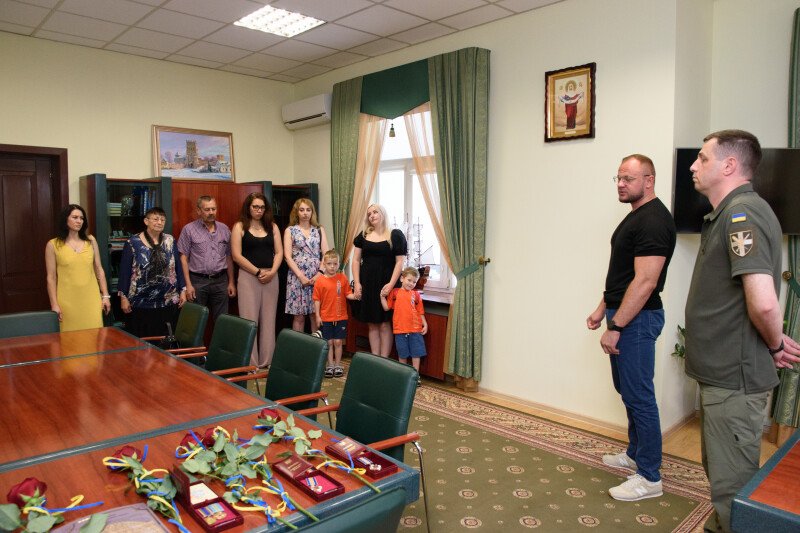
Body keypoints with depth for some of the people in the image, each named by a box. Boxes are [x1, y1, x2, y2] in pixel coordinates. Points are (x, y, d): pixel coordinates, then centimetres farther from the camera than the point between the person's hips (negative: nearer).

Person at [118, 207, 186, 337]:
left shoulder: (170, 241, 4)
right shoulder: (133, 243, -4)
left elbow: (177, 266, 8)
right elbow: (124, 271, -2)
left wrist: (182, 290, 5)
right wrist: (123, 297, -4)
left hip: (168, 302, 2)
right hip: (140, 303, -2)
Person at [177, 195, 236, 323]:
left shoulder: (224, 229, 9)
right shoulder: (189, 229, -2)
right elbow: (183, 258, -3)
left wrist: (231, 282, 9)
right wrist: (188, 285, -9)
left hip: (220, 281, 3)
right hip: (198, 281, -3)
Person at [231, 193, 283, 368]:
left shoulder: (272, 227, 12)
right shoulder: (240, 227, 2)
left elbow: (279, 252, 8)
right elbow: (237, 255, -6)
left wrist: (272, 271, -9)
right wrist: (258, 272, -11)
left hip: (271, 277, 3)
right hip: (248, 276, -3)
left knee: (268, 320, 5)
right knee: (249, 319, -4)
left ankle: (266, 360, 12)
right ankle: (250, 362, 2)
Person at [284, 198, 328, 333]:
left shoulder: (319, 230, 10)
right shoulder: (290, 230, 5)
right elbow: (288, 257, -2)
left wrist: (320, 273, -9)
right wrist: (301, 276, -11)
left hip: (317, 277, 2)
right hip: (297, 277, -1)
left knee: (316, 315, 3)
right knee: (299, 316, 1)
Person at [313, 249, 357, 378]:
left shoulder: (343, 278, -1)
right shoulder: (320, 281, -4)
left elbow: (348, 294, 3)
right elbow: (317, 300, -1)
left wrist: (355, 296, -18)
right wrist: (317, 316, -4)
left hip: (340, 317, 0)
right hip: (326, 318, 0)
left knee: (338, 342, 6)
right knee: (329, 342, 9)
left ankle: (338, 365, 18)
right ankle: (330, 365, 20)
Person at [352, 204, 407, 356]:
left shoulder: (396, 235, 0)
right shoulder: (363, 235, 10)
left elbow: (400, 261, -4)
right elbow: (356, 260, 9)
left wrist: (391, 284, -14)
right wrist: (357, 283, -1)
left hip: (386, 284, -3)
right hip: (367, 283, 3)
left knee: (385, 324, -1)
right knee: (372, 324, 7)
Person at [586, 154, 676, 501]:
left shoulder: (653, 221, -18)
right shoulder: (635, 216, 14)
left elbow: (645, 282, -24)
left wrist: (615, 326, -23)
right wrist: (602, 309, 19)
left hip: (637, 320, -10)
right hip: (622, 315, 10)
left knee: (639, 396, -2)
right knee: (628, 390, 19)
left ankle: (649, 478, 10)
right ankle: (635, 454, 35)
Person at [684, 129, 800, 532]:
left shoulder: (743, 212, -21)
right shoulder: (727, 214, 12)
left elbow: (763, 302, -30)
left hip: (734, 378, -10)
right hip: (721, 372, 10)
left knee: (732, 486, 5)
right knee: (721, 473, 25)